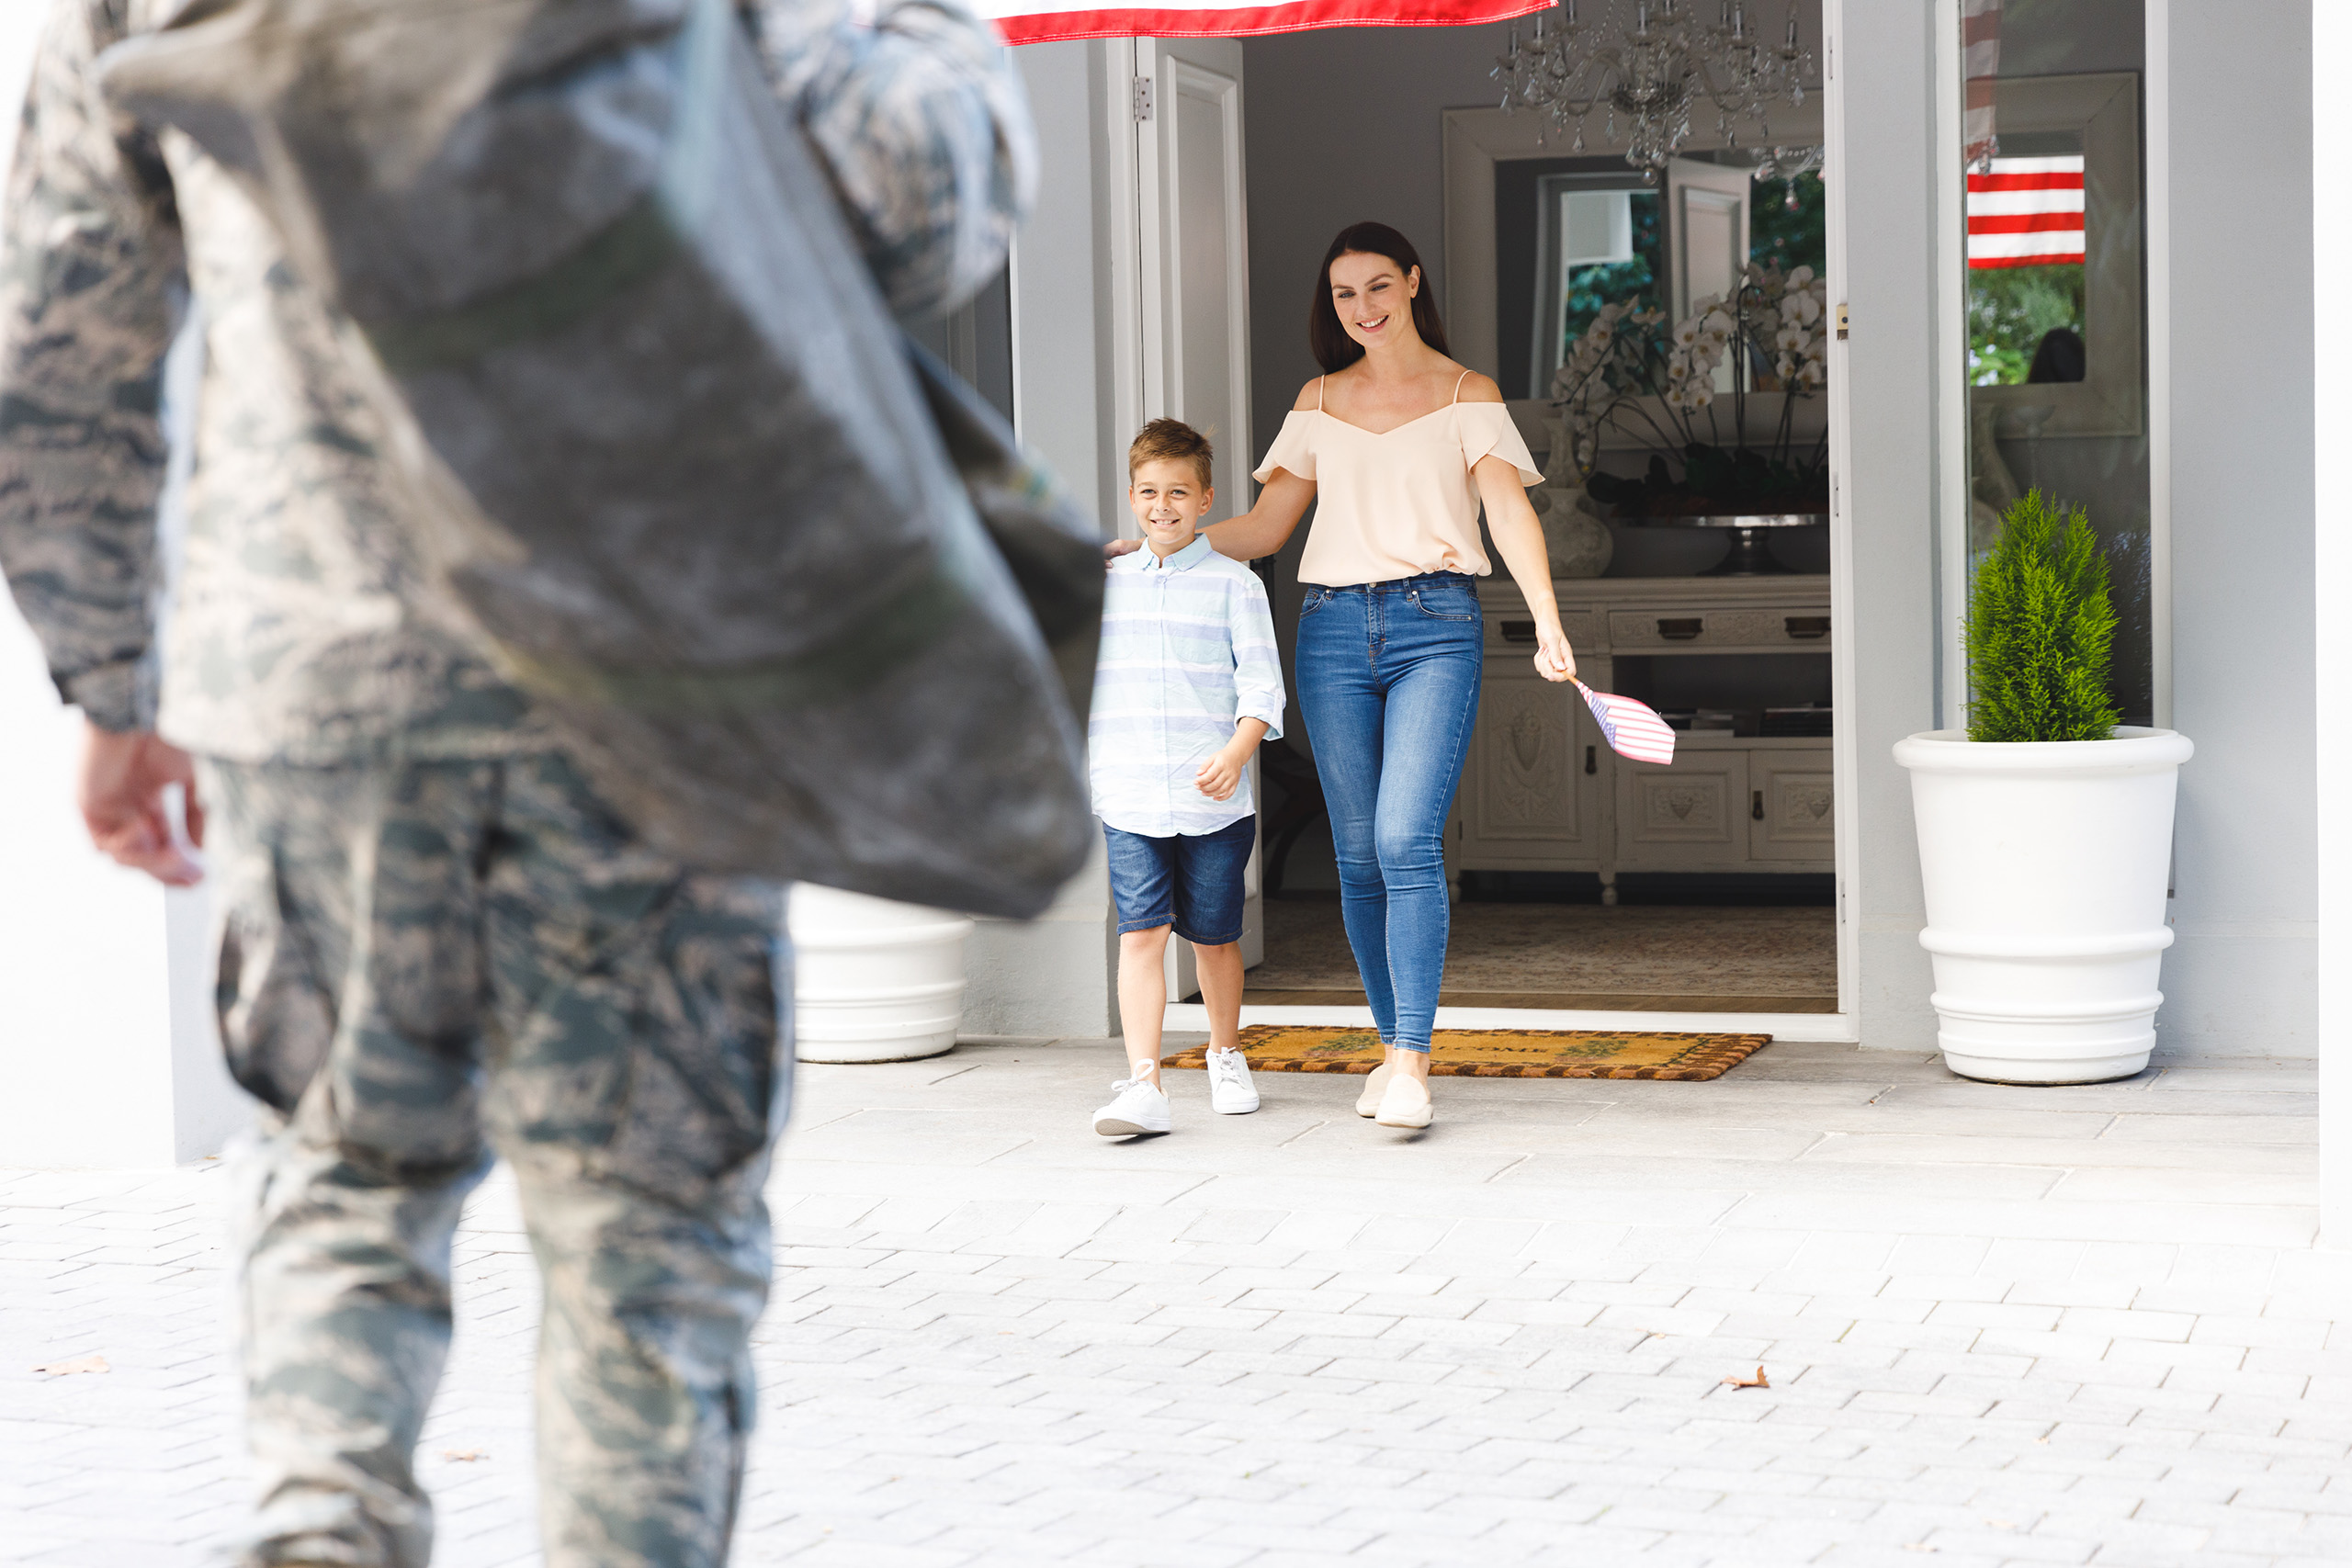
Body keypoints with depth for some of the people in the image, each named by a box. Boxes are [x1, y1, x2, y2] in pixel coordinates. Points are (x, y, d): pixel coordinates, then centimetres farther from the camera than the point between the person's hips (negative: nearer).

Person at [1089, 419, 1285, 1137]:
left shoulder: (1233, 584, 1)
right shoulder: (1106, 585, 11)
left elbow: (1261, 682, -4)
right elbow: (1082, 684, 20)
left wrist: (1236, 753, -19)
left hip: (1213, 802, -1)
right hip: (1129, 801, 2)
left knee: (1213, 937, 10)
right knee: (1142, 934, -10)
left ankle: (1225, 1054, 35)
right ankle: (1143, 1084, -16)